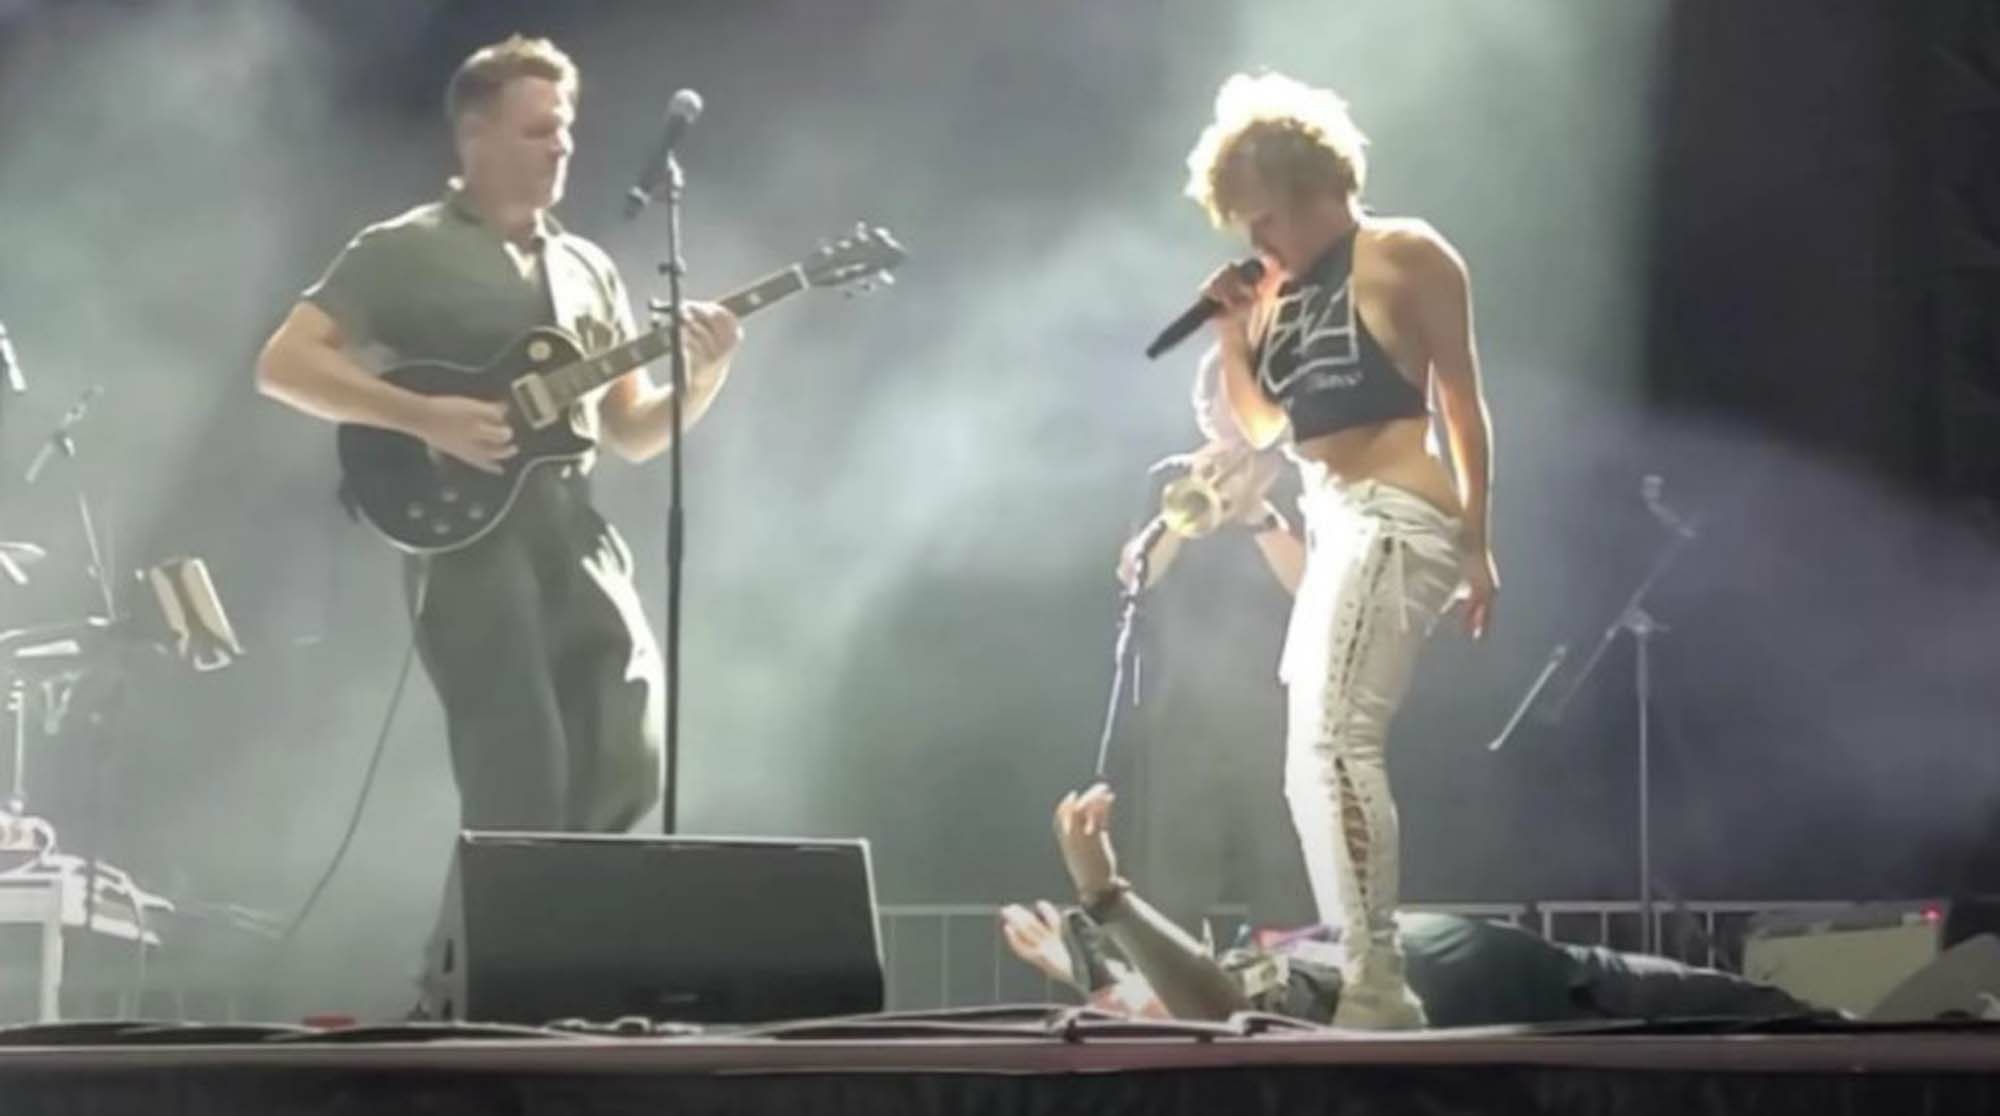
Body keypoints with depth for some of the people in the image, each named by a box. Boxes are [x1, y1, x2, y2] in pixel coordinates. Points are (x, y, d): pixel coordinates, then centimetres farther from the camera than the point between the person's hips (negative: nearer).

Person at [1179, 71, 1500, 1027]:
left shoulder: (1404, 257, -5)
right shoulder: (1279, 289, 14)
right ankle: (1355, 979, 17)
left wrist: (1475, 544, -7)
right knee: (1314, 765, 10)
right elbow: (1257, 426, 19)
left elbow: (1462, 402, -4)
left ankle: (1377, 981, -23)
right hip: (1327, 527, 9)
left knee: (1333, 742, -20)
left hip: (1393, 519, -9)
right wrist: (1230, 331, 3)